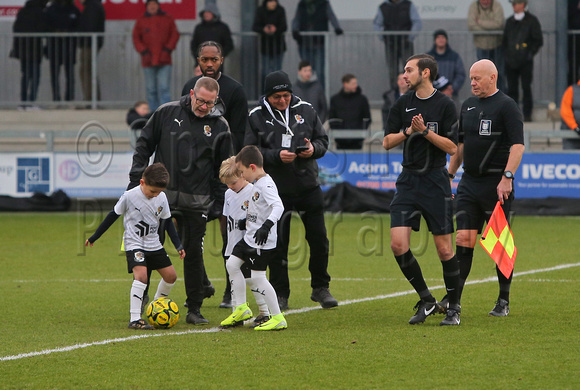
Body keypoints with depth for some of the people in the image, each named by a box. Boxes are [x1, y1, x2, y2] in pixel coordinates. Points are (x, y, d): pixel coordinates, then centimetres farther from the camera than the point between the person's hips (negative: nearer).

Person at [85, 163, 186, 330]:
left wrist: (178, 245, 10)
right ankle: (135, 319, -28)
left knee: (171, 275, 6)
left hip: (154, 245, 6)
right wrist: (94, 237, 3)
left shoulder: (161, 198, -2)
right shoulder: (130, 196, -16)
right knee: (141, 274, -26)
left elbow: (168, 221, 12)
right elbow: (113, 216, -4)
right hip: (134, 243, -6)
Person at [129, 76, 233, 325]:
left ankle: (194, 309, 10)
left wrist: (220, 202, 6)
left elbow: (223, 169, 11)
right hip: (161, 195, 0)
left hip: (197, 201, 0)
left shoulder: (219, 127, 3)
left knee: (194, 253, 2)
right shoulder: (167, 113, 1)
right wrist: (137, 178, 1)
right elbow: (144, 145, 9)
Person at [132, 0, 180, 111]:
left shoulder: (167, 19, 8)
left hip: (164, 60, -2)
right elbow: (136, 38, 9)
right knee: (151, 90, 4)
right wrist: (144, 51, -5)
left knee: (164, 88, -11)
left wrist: (167, 49, -5)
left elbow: (175, 35, 7)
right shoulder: (141, 21, 9)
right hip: (148, 61, 2)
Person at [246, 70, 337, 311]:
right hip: (275, 189, -2)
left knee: (319, 239, 5)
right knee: (277, 243, 1)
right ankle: (280, 294, 11)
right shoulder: (256, 117, -3)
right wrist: (277, 156, -21)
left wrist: (313, 149, -12)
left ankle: (320, 288, 21)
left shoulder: (305, 110, 5)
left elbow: (323, 140, 10)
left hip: (308, 185, 3)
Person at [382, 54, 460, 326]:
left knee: (444, 249, -2)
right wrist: (407, 132, -8)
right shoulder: (403, 104, 9)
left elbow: (453, 147, -6)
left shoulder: (445, 105, -4)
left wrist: (425, 132, -17)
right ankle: (426, 301, 5)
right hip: (408, 179, 4)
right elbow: (387, 142, 9)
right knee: (398, 244, -9)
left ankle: (454, 308, 13)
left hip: (436, 182, -4)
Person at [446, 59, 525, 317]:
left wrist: (507, 177, -23)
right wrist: (449, 174, 20)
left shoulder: (507, 106, -7)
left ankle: (504, 301, 9)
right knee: (463, 238, -1)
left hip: (496, 184, -6)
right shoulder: (468, 105, 14)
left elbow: (518, 145, -14)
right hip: (469, 184, 6)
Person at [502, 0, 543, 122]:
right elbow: (504, 40, 23)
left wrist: (530, 53, -8)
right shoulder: (509, 21, 15)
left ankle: (527, 115, 0)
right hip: (511, 62, 4)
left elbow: (538, 41, 1)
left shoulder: (532, 20, 1)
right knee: (512, 89, 2)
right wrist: (506, 54, 10)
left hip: (525, 61, -4)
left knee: (526, 88, -4)